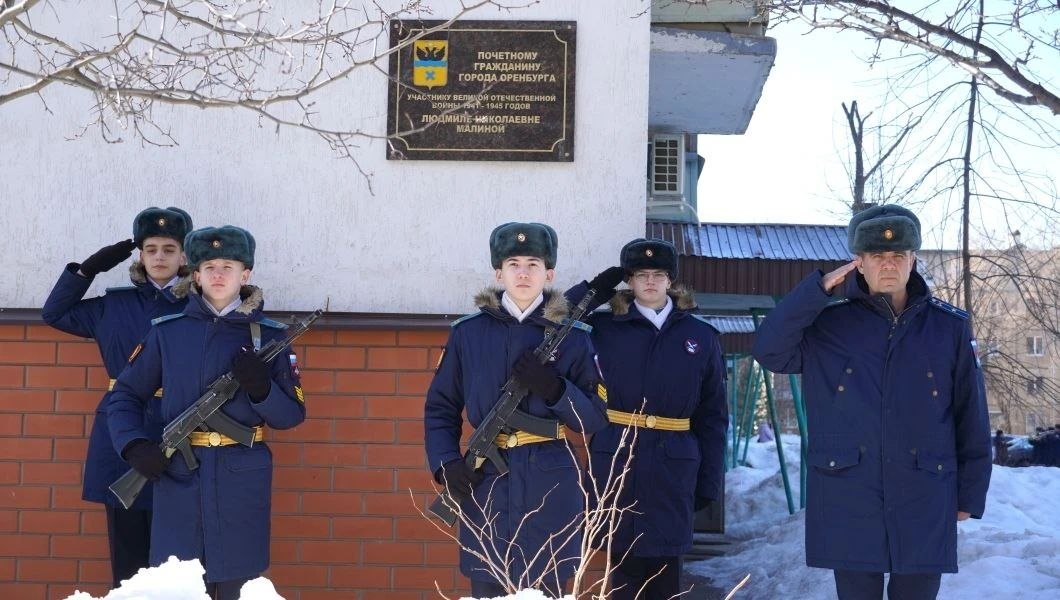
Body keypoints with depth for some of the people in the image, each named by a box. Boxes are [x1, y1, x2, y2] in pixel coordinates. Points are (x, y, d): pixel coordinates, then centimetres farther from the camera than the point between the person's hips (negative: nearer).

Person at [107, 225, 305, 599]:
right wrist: (135, 445, -8)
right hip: (177, 478, 1)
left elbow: (291, 415, 3)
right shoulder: (167, 332, 5)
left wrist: (261, 388, -16)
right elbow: (125, 397, 9)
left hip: (241, 483, -1)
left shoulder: (269, 336, 3)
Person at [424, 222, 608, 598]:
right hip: (487, 484, 1)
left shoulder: (572, 337, 3)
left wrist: (554, 388, -15)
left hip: (549, 485, 0)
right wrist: (445, 463, -6)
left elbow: (595, 419, 2)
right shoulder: (468, 333, 5)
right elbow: (440, 407, 9)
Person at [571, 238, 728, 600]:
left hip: (672, 466, 1)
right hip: (617, 462, 0)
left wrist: (710, 481, 2)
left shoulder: (701, 336, 5)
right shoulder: (605, 328, 4)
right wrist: (593, 289, -1)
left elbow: (713, 415, 6)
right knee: (624, 568, 4)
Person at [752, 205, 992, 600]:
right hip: (847, 500, 0)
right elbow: (769, 350, -12)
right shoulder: (828, 324, 2)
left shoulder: (950, 327, 3)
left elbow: (971, 417, 5)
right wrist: (819, 290, -13)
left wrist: (971, 493, 4)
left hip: (923, 501, 0)